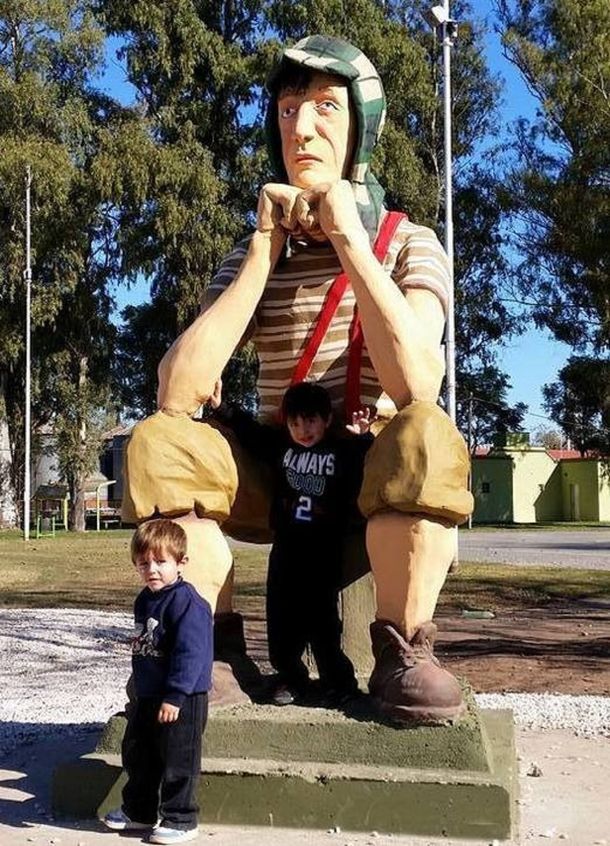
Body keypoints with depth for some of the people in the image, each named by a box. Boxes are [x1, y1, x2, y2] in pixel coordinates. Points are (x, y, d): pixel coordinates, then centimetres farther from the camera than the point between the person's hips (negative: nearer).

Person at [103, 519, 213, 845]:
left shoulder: (187, 602, -21)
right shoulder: (144, 601, 9)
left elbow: (190, 654, -25)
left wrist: (174, 697, -26)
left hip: (180, 700, -9)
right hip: (147, 696, 10)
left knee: (177, 763, 2)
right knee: (136, 755, 20)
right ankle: (138, 810, 37)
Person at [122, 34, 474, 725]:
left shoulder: (407, 244, -3)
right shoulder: (253, 256, 3)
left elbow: (417, 383, -26)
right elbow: (177, 395, -15)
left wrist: (347, 235, -19)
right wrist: (267, 250, -14)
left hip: (382, 488, -2)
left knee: (425, 435, -36)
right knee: (157, 444, -24)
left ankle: (401, 652, -20)